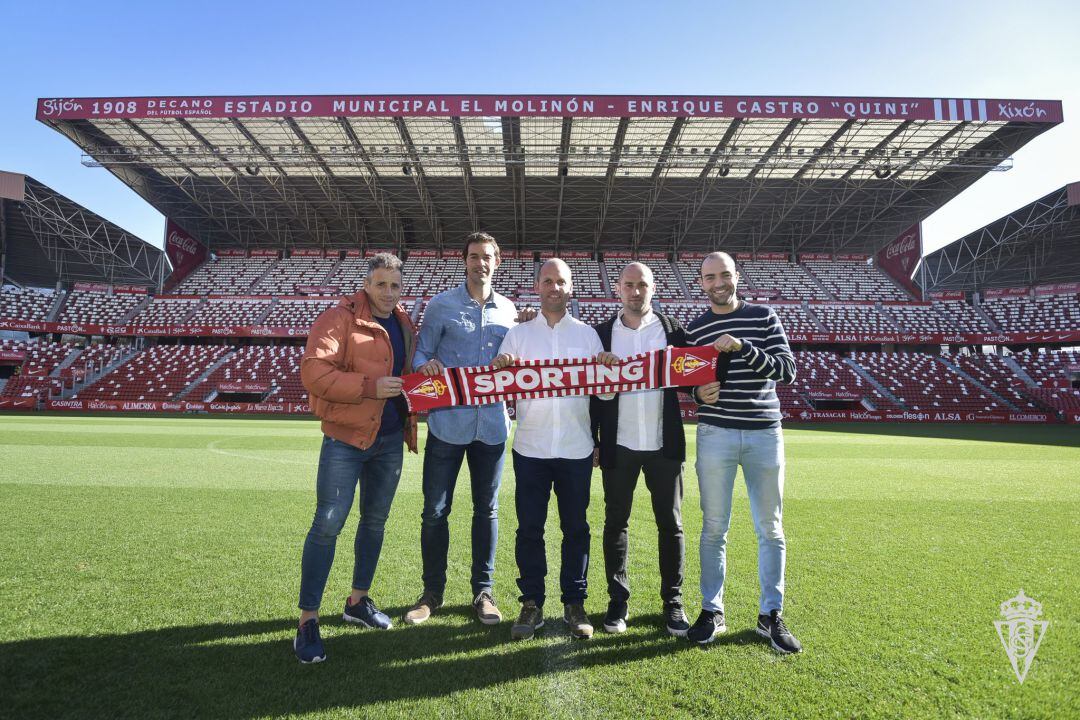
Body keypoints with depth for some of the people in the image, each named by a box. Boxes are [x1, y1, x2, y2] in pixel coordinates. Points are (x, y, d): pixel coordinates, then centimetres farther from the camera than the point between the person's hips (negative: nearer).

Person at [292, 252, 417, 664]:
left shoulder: (404, 325, 12)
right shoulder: (339, 319, -10)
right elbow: (313, 373, -19)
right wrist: (370, 387, -24)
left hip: (391, 439, 7)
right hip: (346, 438, -7)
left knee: (375, 520, 15)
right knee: (327, 525, -4)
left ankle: (358, 601, 33)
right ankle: (307, 620, 10)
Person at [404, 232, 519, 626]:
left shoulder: (508, 310, 9)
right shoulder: (441, 305, 0)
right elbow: (422, 353, 1)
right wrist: (426, 366, -20)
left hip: (491, 424, 3)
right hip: (448, 422, -2)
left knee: (487, 509, 12)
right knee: (434, 511, 5)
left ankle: (483, 590, 27)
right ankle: (432, 592, 24)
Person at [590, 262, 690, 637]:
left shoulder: (673, 330, 2)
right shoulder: (602, 333, 2)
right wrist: (592, 441, 0)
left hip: (664, 446, 0)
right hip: (618, 446, 0)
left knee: (670, 525, 8)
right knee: (615, 523, 9)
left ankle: (673, 602, 24)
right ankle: (618, 600, 24)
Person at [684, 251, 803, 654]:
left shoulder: (764, 317, 3)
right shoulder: (694, 328, 5)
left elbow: (788, 370, -7)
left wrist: (743, 348, -20)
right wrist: (700, 395, -12)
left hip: (764, 434, 0)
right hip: (715, 435, 0)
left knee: (771, 529, 9)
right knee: (714, 527, 6)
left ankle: (771, 615, 23)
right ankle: (712, 610, 20)